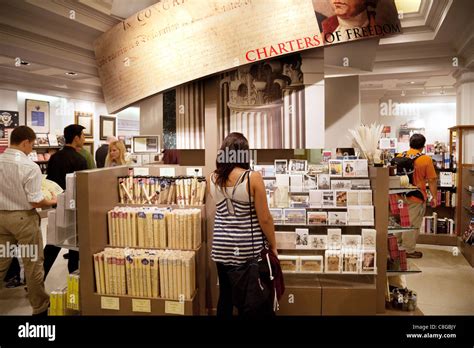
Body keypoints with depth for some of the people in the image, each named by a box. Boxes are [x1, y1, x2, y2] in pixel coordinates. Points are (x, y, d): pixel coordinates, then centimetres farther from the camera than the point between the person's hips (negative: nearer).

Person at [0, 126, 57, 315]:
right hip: (23, 217, -5)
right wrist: (52, 201, 1)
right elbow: (35, 201, -18)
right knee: (32, 264, 8)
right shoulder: (30, 166, -19)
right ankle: (40, 308, 21)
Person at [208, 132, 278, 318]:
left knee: (225, 296, 15)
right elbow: (264, 219, -13)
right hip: (249, 248, -3)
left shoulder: (212, 179, -3)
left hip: (222, 248, 4)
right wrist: (273, 245, 2)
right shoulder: (253, 177, -16)